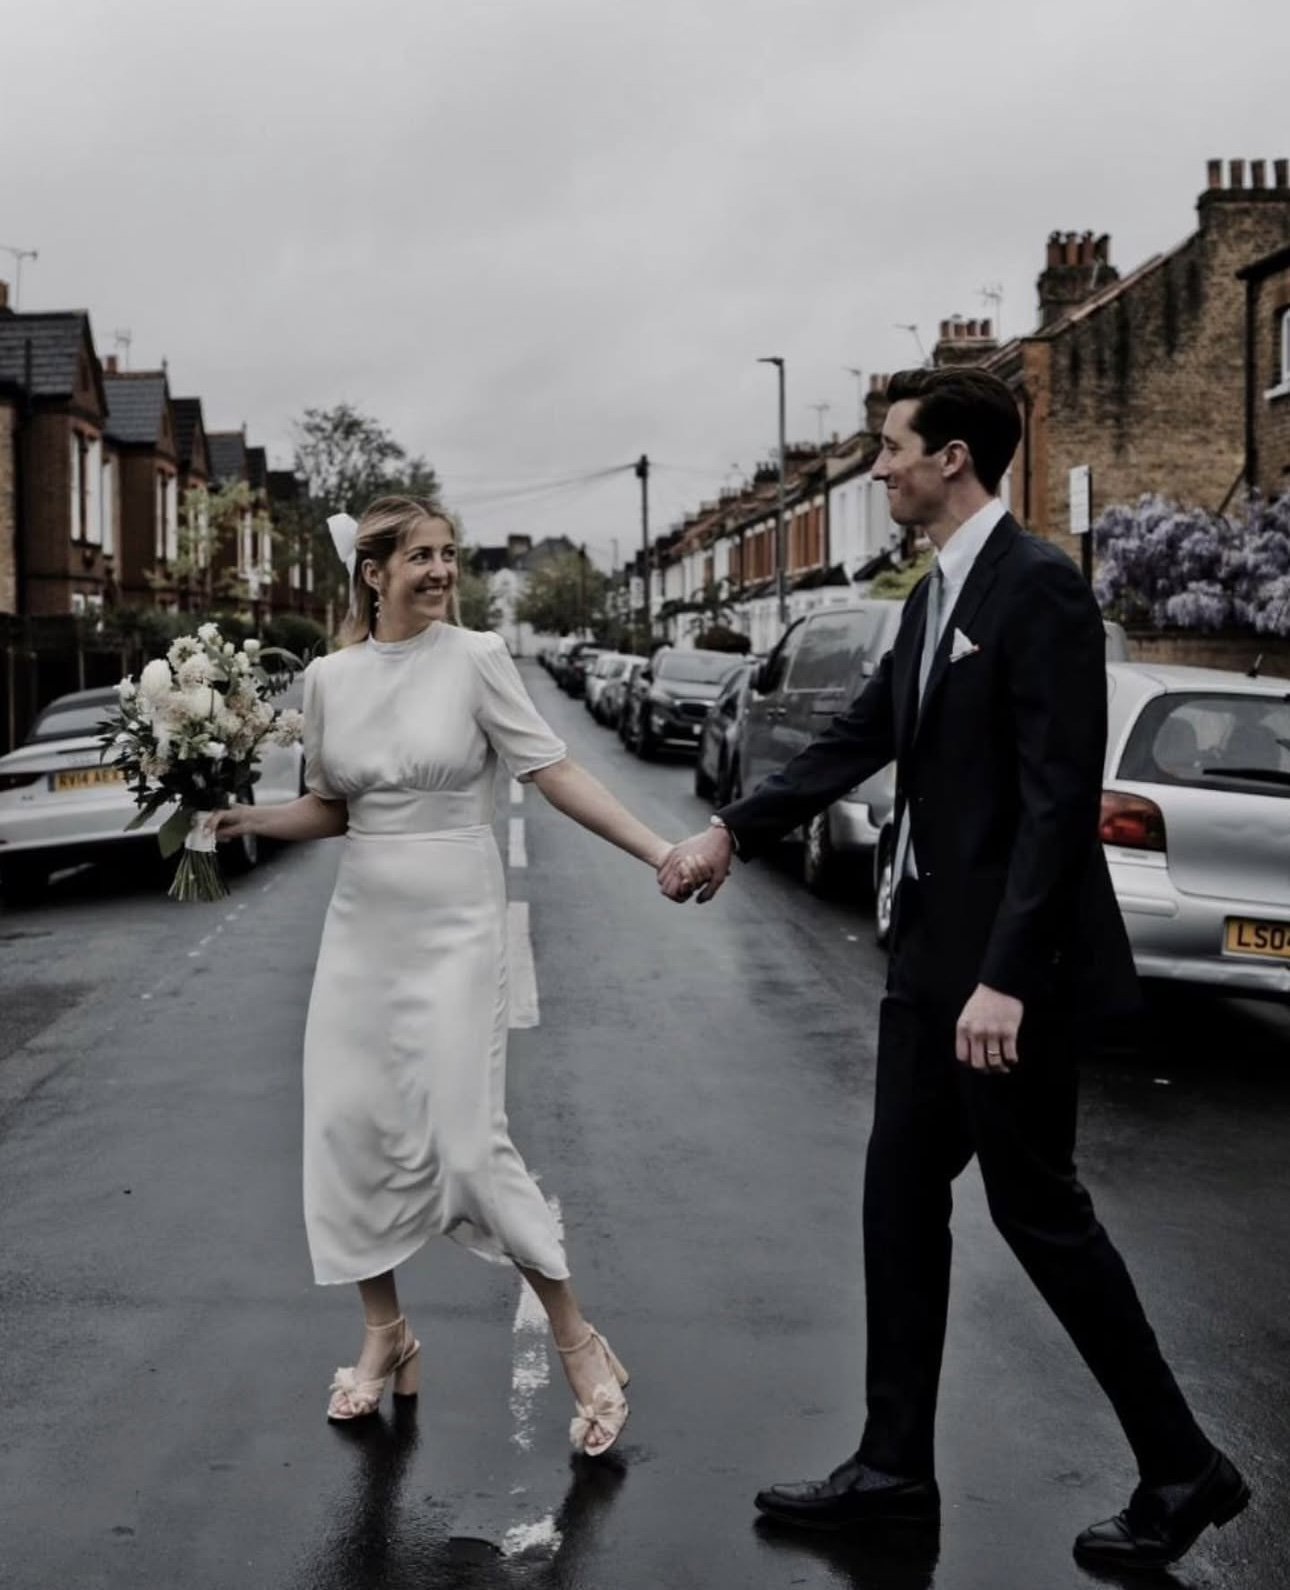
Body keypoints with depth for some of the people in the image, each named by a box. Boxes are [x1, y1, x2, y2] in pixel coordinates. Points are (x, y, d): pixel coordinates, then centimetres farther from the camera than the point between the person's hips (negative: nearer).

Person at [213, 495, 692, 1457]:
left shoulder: (475, 657, -7)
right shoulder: (330, 678, 4)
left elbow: (554, 774, -9)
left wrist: (662, 853, -17)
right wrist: (247, 819, -2)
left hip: (456, 926, -4)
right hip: (362, 926, 5)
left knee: (468, 1142, -8)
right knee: (349, 1128, 5)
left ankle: (578, 1343, 9)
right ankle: (386, 1334, 25)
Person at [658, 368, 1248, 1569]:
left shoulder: (1038, 585, -16)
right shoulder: (934, 595, 11)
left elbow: (1060, 795, -21)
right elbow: (863, 737, 18)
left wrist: (1006, 977, -25)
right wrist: (733, 831, 15)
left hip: (1011, 958, -9)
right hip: (933, 945, 9)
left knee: (1036, 1206, 1)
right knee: (901, 1197, 12)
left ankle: (1183, 1469, 19)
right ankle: (895, 1466, 23)